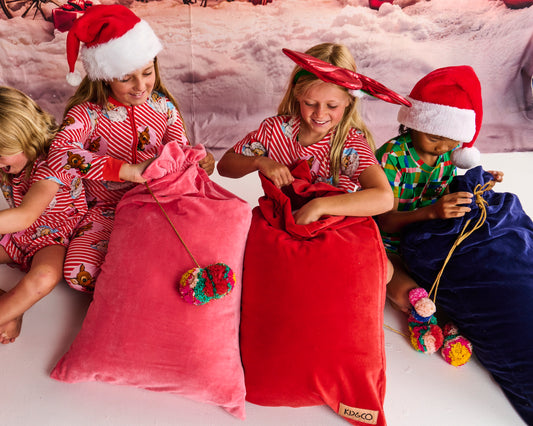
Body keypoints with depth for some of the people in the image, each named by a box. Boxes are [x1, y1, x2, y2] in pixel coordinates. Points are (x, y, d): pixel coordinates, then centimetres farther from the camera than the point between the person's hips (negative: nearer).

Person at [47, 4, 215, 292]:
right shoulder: (87, 113, -12)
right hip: (106, 211, -2)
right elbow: (59, 152, -31)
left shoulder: (163, 107, 0)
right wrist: (128, 170, -38)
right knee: (80, 271, -26)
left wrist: (199, 162, -19)